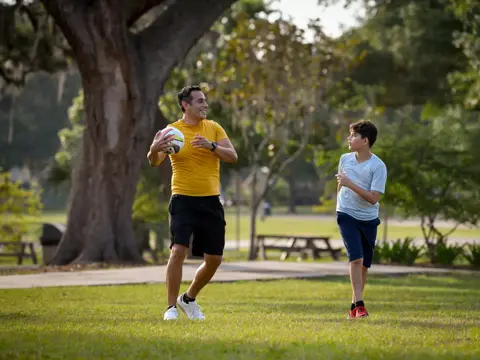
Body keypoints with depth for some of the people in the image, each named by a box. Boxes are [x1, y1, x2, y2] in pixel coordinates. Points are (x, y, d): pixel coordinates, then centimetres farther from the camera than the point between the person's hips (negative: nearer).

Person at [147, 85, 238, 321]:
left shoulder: (214, 128, 6)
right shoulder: (172, 130, -2)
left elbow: (233, 157, -2)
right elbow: (154, 162, -10)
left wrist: (212, 146, -21)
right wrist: (154, 150, -33)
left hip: (211, 202, 4)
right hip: (183, 201, -4)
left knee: (214, 259, 5)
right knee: (178, 251, -19)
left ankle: (188, 299, 28)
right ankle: (171, 308, -9)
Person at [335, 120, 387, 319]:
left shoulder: (378, 166, -12)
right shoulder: (345, 159, 1)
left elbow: (373, 198, -19)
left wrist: (350, 184, -25)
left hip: (368, 219, 0)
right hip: (347, 215, 0)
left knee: (364, 264, 7)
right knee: (356, 258, -16)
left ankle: (354, 306, 21)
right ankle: (359, 304, -16)